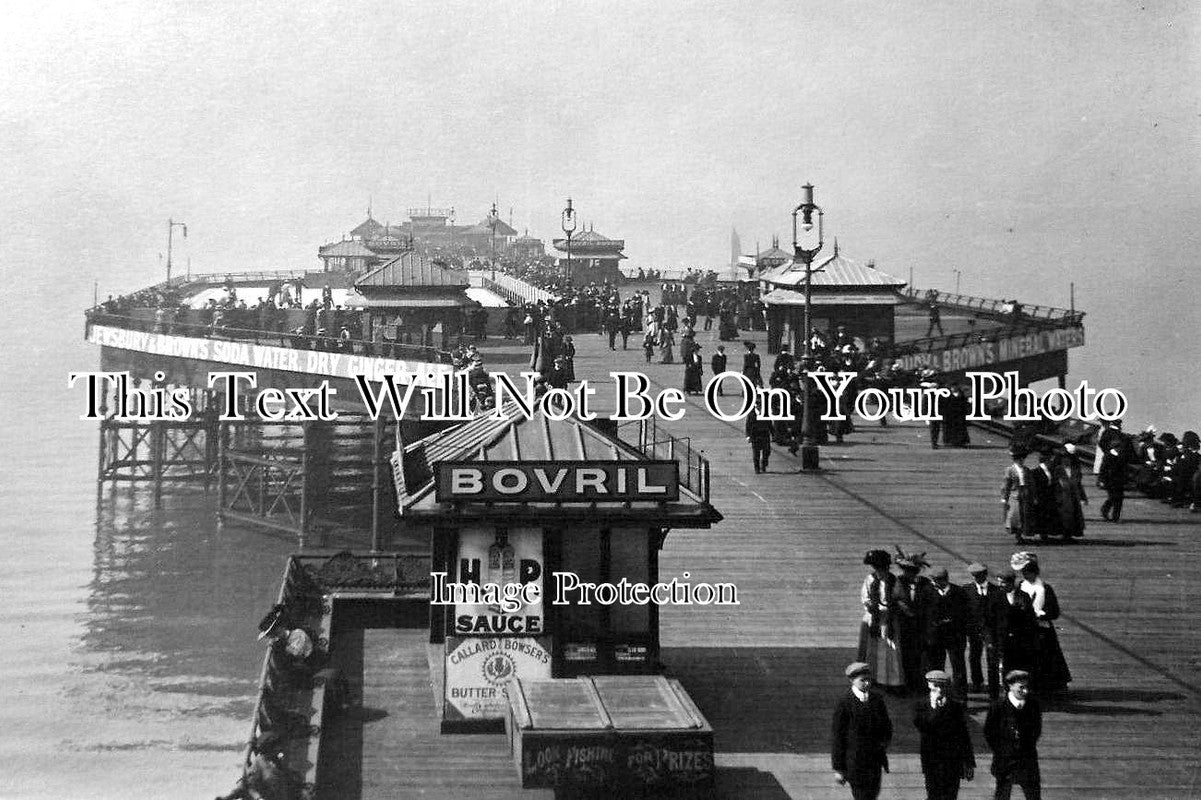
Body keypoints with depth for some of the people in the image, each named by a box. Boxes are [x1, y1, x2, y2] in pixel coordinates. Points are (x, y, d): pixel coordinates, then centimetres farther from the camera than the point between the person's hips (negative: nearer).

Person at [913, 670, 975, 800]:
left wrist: (970, 764, 6)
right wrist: (935, 707, -16)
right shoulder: (920, 706, 3)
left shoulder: (957, 707, 7)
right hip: (931, 761, -1)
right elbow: (922, 727, -15)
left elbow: (964, 737, 9)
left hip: (953, 762, 1)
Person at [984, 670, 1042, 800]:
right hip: (1005, 760, -2)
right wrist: (999, 752, -2)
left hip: (1028, 759, 2)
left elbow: (1037, 729, 12)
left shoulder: (1033, 705, -4)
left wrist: (1029, 747, 7)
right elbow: (988, 733, -3)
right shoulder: (998, 707, -14)